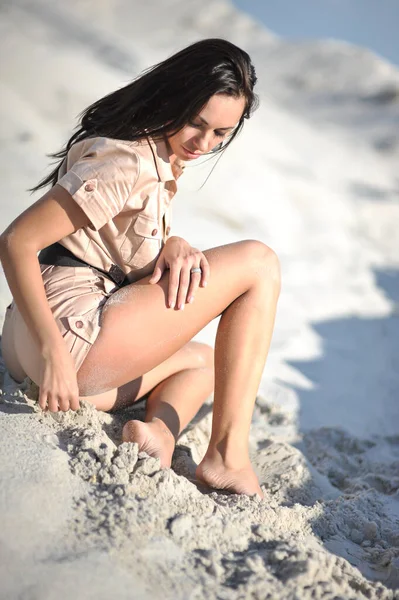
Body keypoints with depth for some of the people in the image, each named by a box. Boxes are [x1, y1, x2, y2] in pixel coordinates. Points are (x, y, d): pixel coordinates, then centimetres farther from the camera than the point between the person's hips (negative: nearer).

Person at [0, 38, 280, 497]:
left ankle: (159, 434, -3)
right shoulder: (126, 162, -16)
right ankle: (227, 456, -9)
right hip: (70, 340, -10)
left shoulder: (161, 159, 14)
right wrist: (54, 354, -25)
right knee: (259, 263, -6)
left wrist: (175, 246, -8)